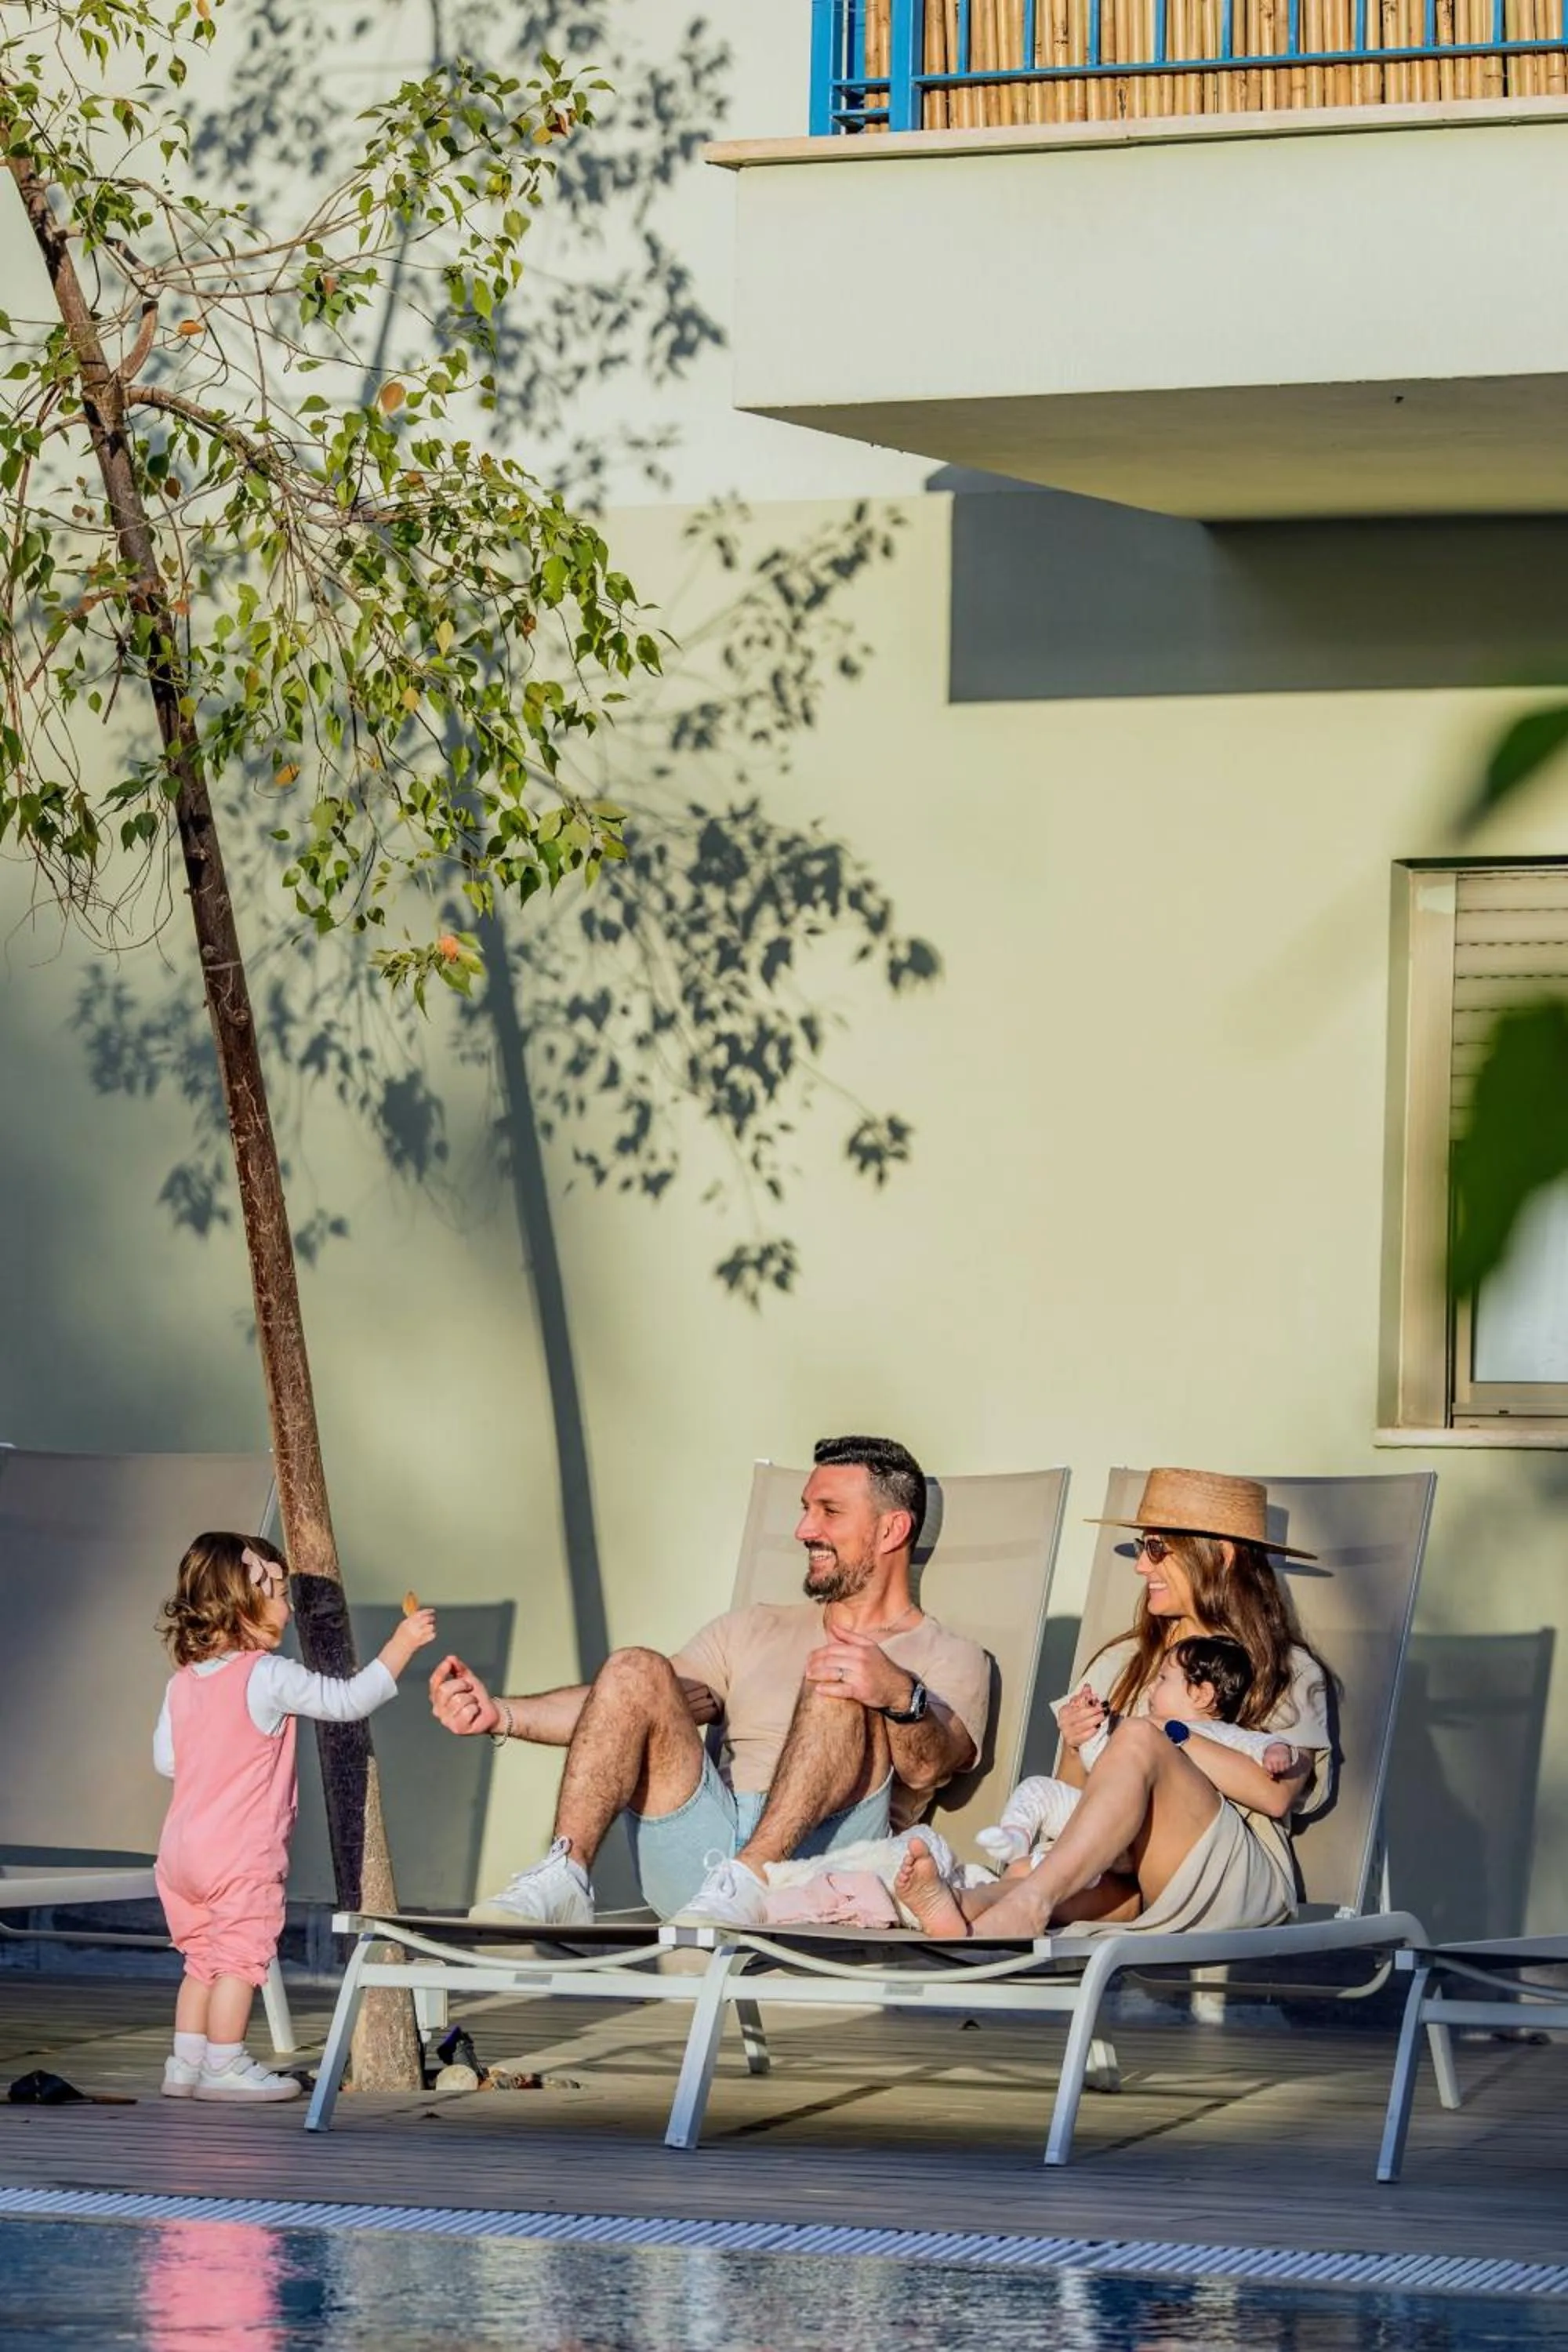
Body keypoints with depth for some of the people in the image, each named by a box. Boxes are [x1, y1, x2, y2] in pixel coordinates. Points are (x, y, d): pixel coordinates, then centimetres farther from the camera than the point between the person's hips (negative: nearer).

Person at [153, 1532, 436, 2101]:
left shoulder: (183, 1681, 7)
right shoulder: (268, 1677, -14)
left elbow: (165, 1759, 10)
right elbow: (346, 1700, -13)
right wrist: (402, 1645, -6)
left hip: (181, 1850, 7)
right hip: (241, 1852, -7)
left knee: (202, 1958, 16)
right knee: (241, 1957, 0)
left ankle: (185, 2063, 17)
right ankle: (224, 2066, 1)